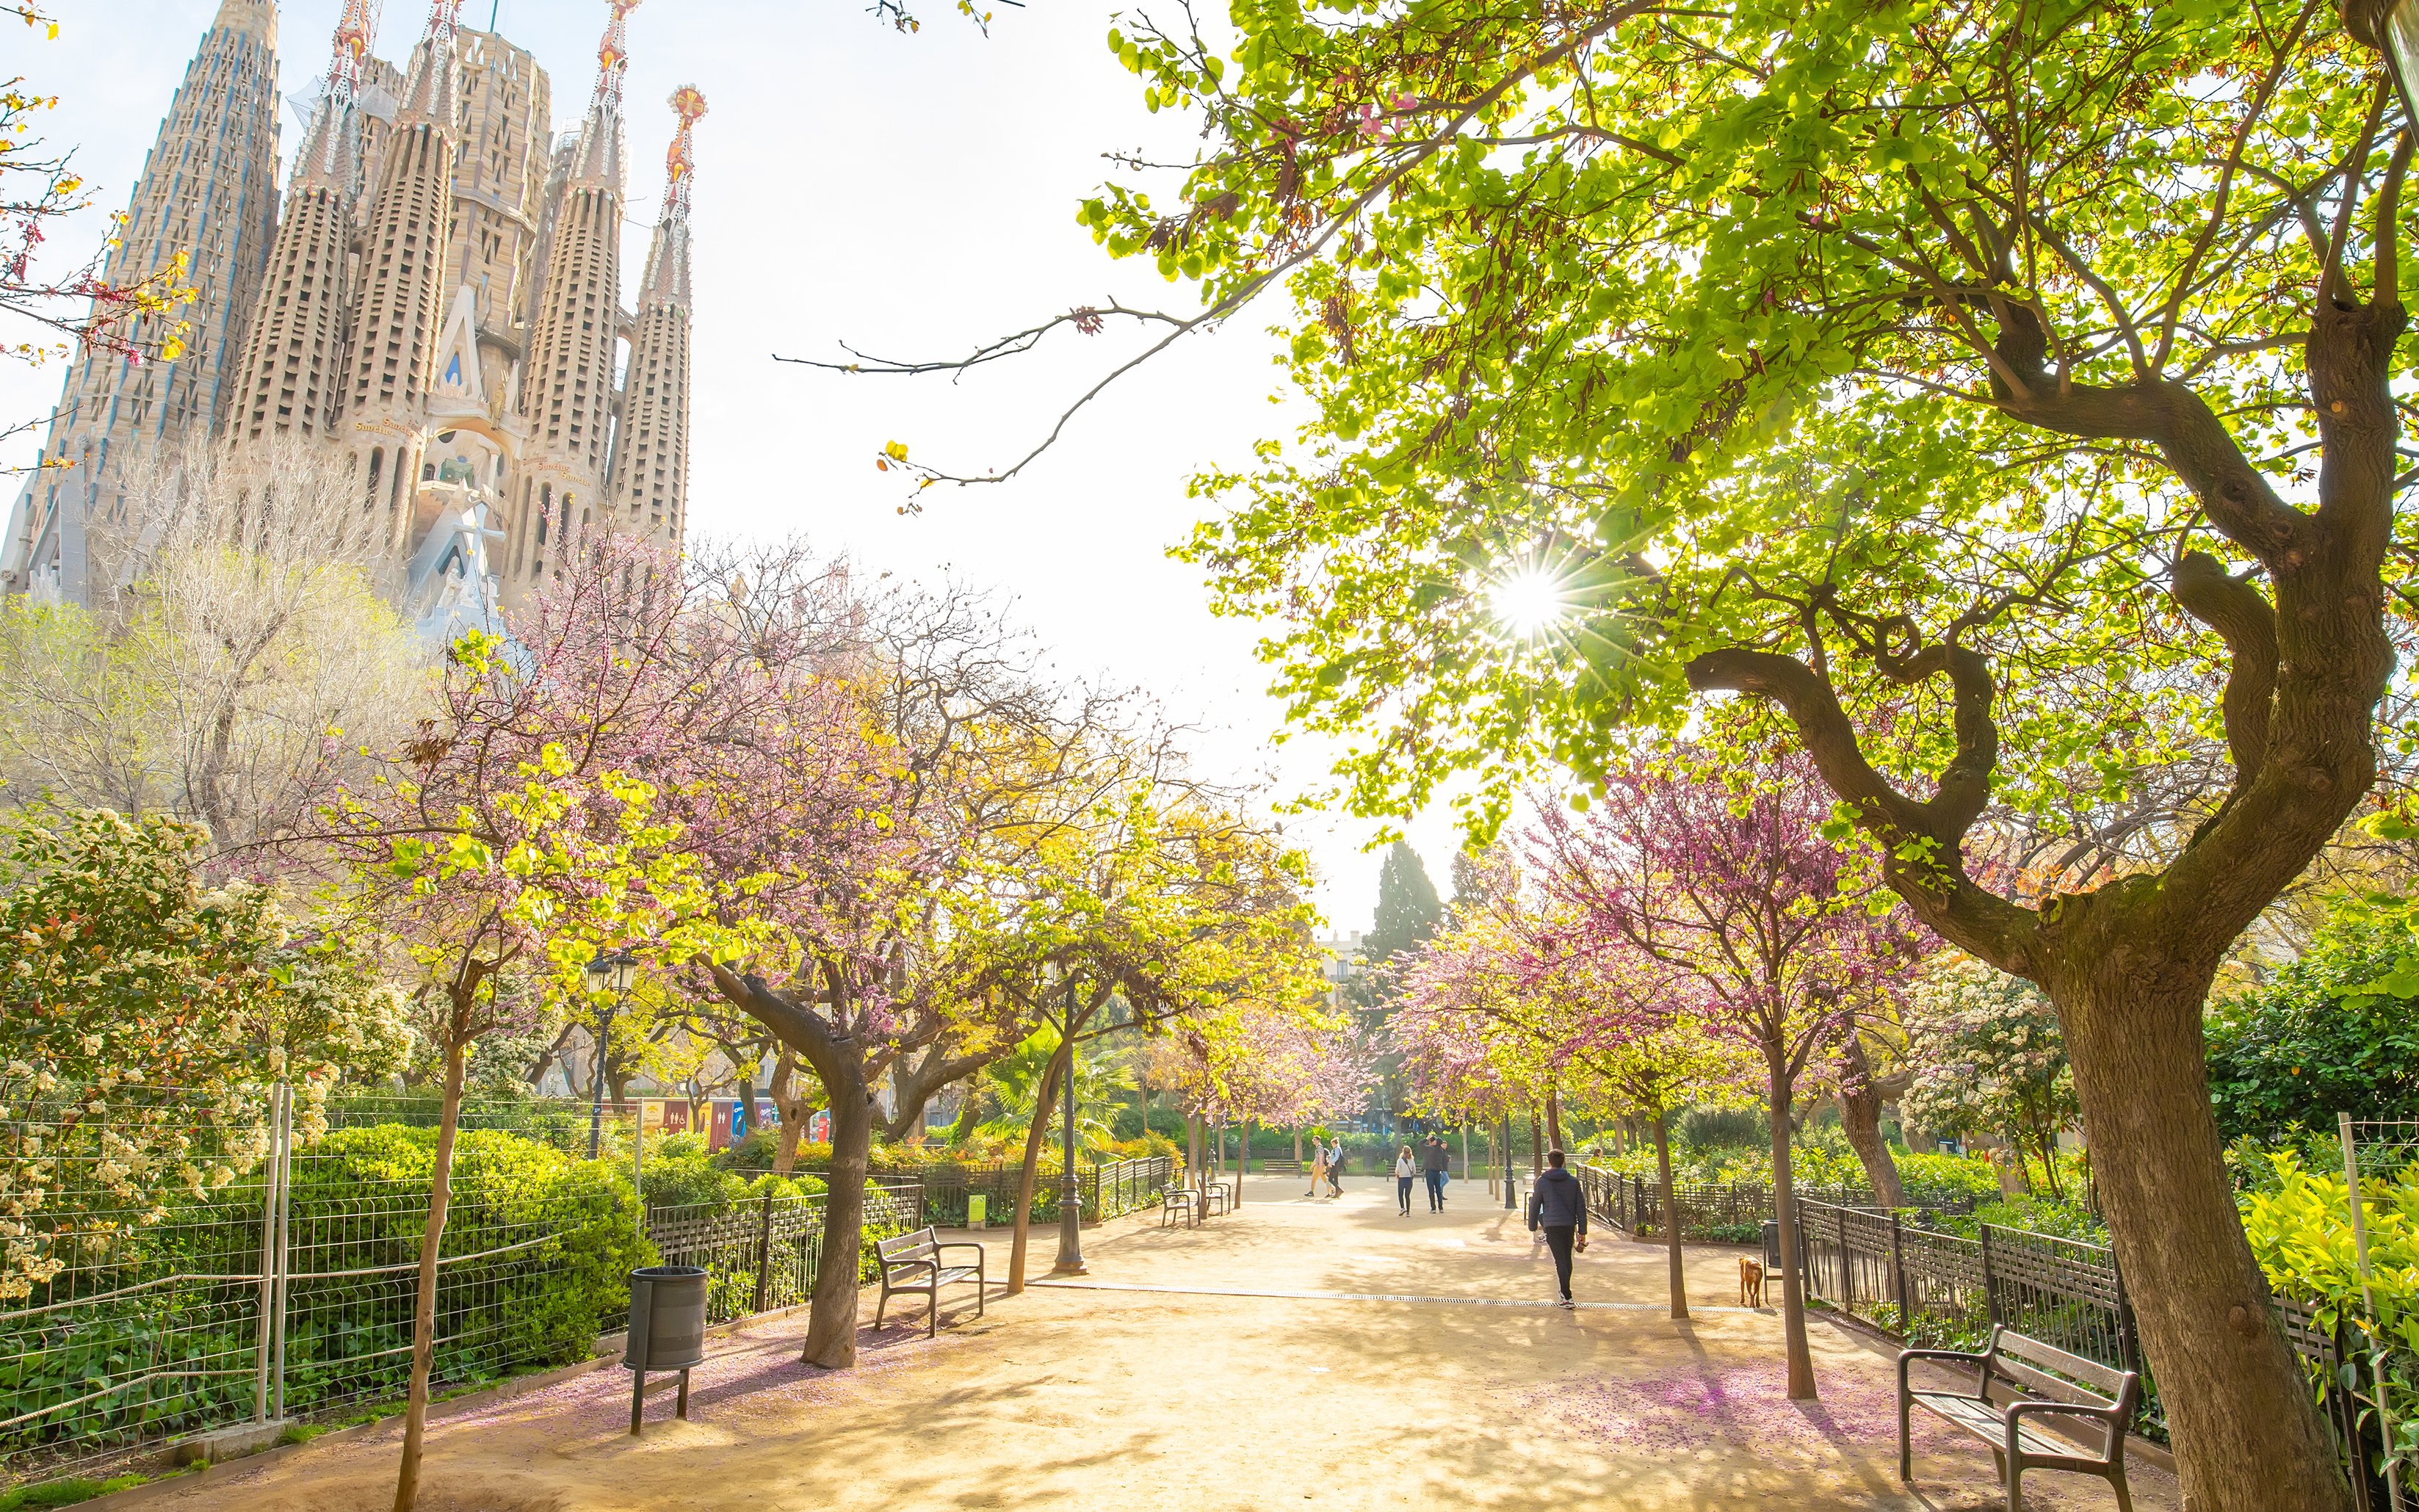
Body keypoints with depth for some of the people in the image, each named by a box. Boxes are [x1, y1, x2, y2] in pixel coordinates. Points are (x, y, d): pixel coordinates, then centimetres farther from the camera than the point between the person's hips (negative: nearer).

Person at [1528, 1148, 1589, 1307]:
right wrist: (1582, 1231, 10)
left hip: (1552, 1226, -3)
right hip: (1570, 1225, 3)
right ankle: (1564, 1291, 29)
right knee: (1567, 1259, 16)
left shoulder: (1542, 1181, -1)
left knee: (1560, 1261, -5)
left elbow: (1535, 1205, 3)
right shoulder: (1573, 1181, 6)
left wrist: (1533, 1225, 15)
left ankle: (1567, 1298, -11)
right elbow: (1581, 1207, 6)